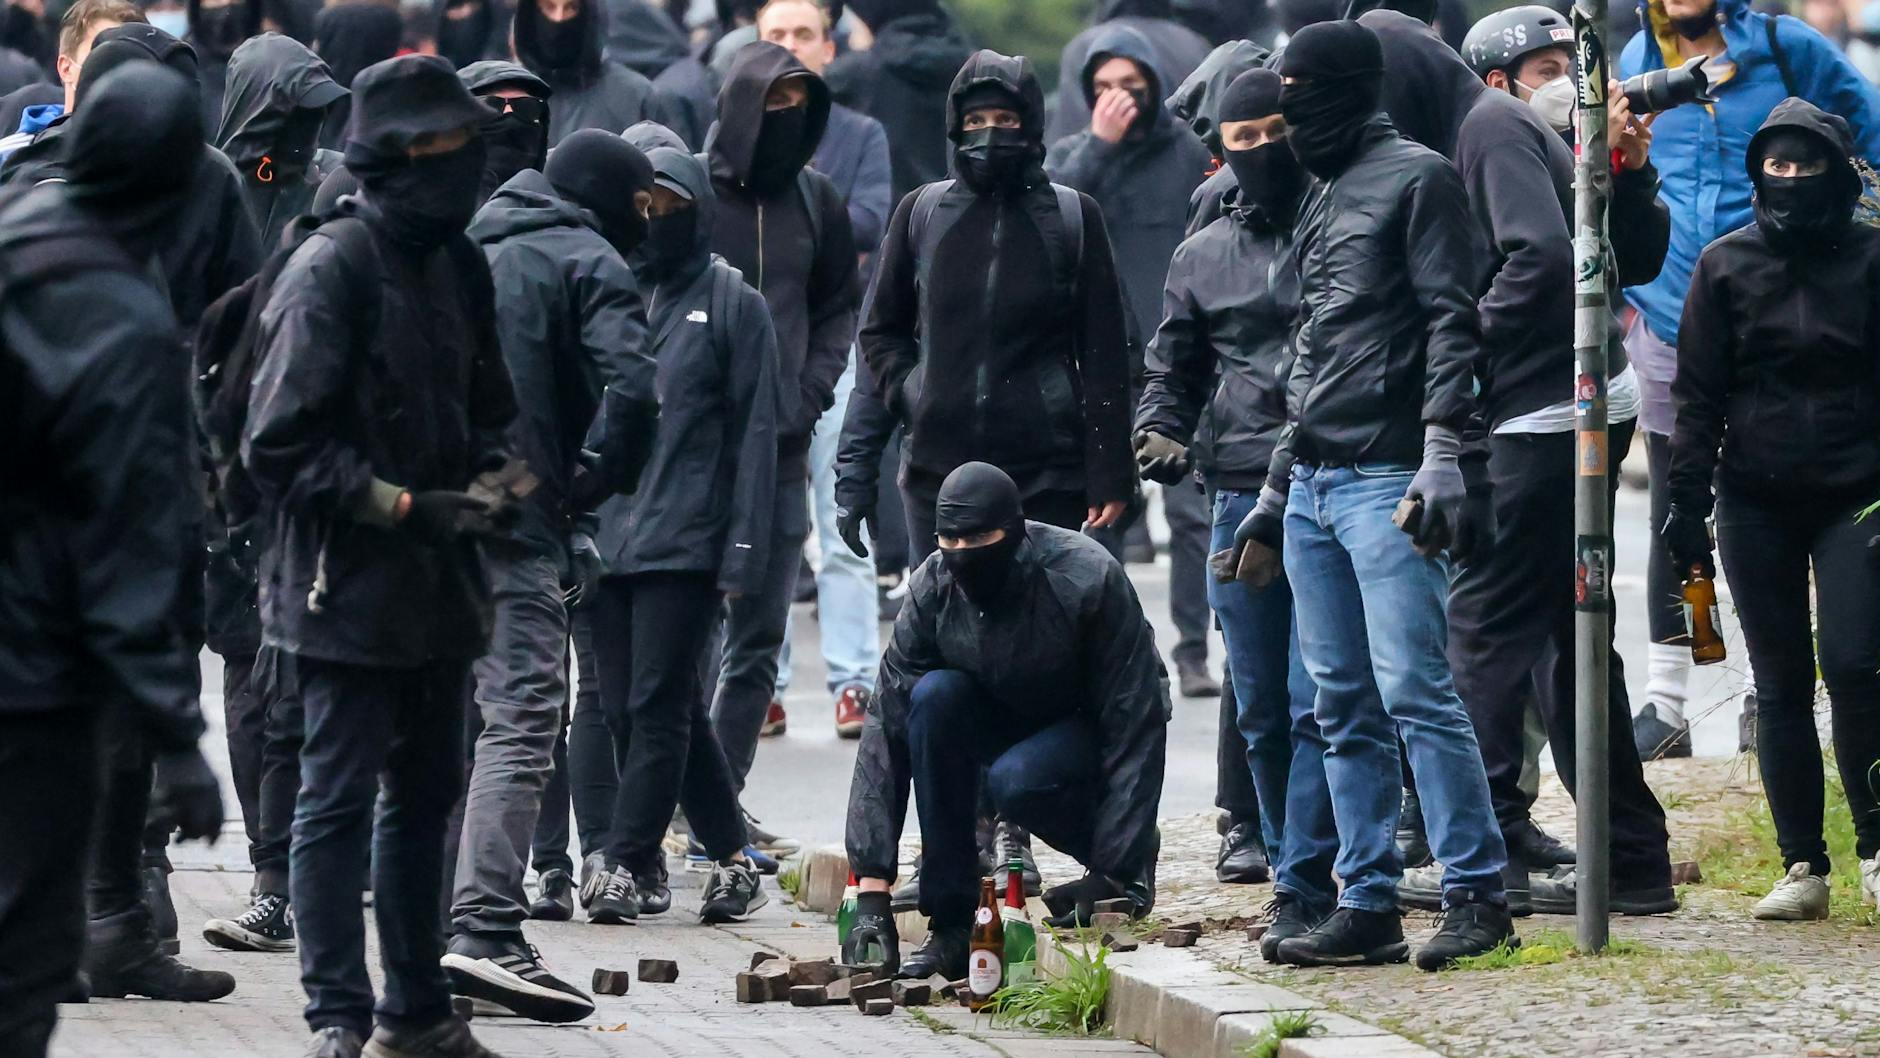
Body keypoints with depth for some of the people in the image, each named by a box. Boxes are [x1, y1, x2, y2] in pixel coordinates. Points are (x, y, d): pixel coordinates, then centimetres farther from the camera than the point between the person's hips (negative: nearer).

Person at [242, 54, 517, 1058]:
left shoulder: (458, 265, 11)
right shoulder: (330, 271, -15)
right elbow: (281, 444, -16)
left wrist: (482, 489, 2)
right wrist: (402, 509, -18)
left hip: (436, 588, 8)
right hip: (346, 587, -8)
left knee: (426, 791, 15)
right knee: (339, 796, -5)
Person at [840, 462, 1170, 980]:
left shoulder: (1089, 579, -29)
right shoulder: (933, 587, -19)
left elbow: (1134, 724, -27)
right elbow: (887, 727, -20)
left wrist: (1116, 876, -32)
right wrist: (872, 890, -26)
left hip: (1090, 732, -5)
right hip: (1007, 719, 5)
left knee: (1015, 780, -35)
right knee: (934, 696, -27)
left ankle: (1131, 860, -3)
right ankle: (949, 924, -21)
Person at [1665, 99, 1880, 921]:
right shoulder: (1726, 266, 5)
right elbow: (1699, 394, 6)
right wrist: (1686, 503, 0)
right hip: (1756, 504, 2)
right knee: (1781, 685, 3)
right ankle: (1803, 867, 8)